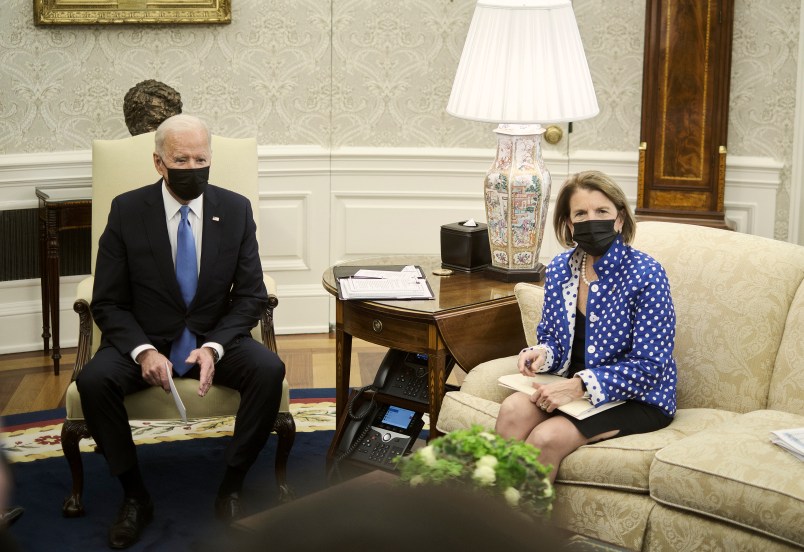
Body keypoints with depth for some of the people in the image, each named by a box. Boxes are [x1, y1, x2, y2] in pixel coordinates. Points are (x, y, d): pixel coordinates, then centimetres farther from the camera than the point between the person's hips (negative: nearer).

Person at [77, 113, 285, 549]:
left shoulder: (236, 209, -3)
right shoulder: (127, 211, -6)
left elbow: (251, 295, -2)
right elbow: (107, 303, -5)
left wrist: (214, 348, -20)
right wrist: (143, 351, -23)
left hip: (215, 338, 1)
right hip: (143, 340, -1)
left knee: (269, 370, -29)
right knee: (94, 380, -30)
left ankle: (230, 489, -12)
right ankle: (135, 496, -10)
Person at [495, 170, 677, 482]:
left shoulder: (645, 275, -15)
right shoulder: (559, 269, 3)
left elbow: (648, 367, -18)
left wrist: (580, 385, -27)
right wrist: (541, 353, -9)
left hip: (637, 398, -5)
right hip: (572, 384, 5)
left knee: (547, 438, -28)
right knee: (513, 409, -25)